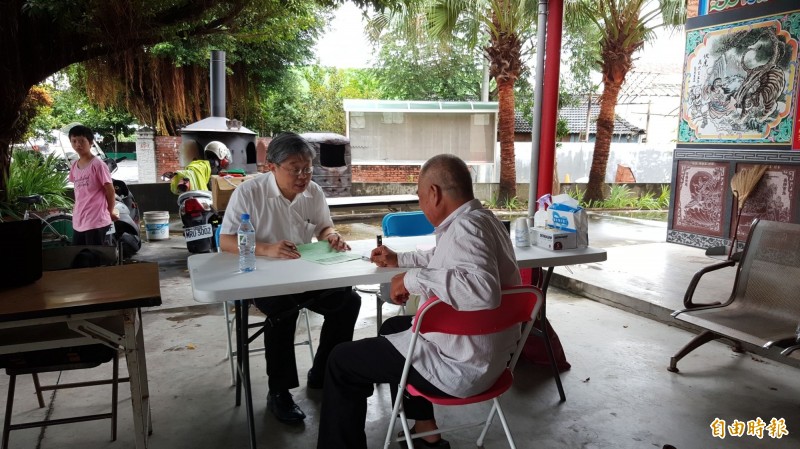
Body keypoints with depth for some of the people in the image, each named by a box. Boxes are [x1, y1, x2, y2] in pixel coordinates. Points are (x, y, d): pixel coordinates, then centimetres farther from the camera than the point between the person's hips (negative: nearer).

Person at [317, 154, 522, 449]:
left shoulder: (464, 228, -25)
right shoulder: (481, 218, 7)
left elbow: (482, 290, -43)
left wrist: (413, 278, -33)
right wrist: (400, 260, 26)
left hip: (460, 366, -10)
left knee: (341, 361, 1)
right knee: (393, 327, 32)